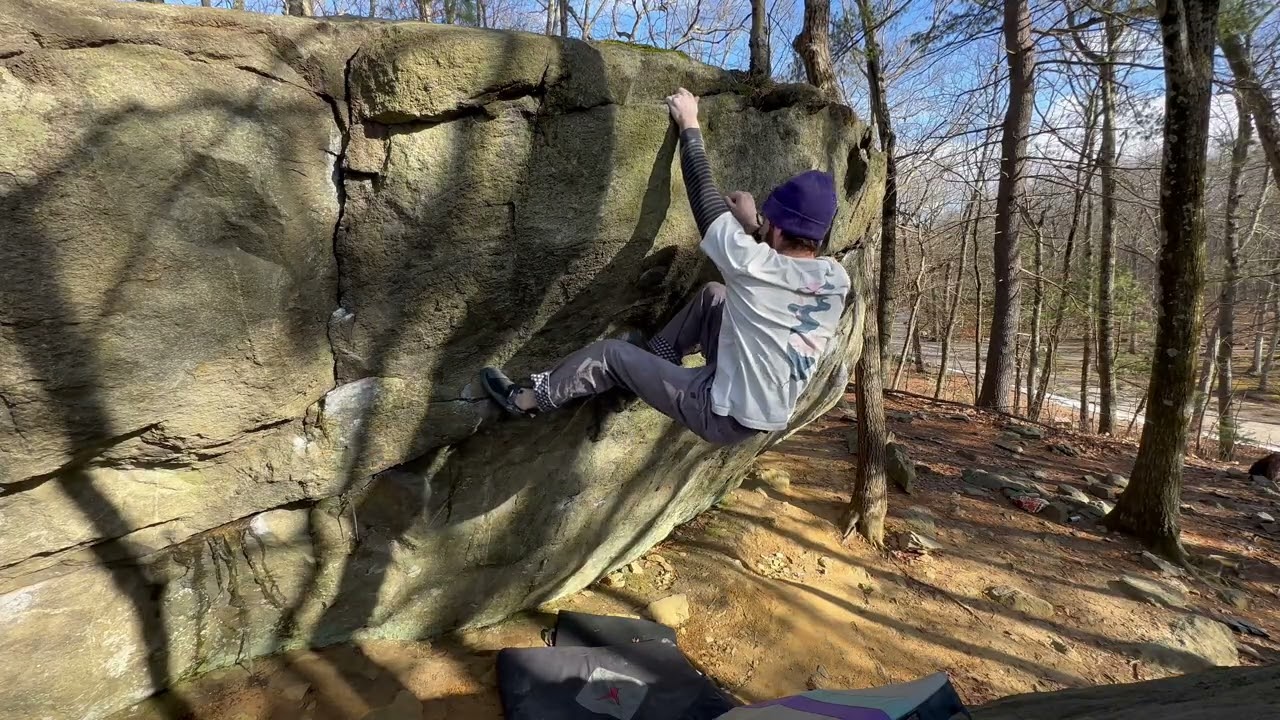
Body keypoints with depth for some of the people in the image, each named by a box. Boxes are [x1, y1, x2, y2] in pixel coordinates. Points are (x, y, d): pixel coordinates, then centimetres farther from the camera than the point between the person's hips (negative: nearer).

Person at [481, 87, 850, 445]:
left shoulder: (752, 263, -25)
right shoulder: (837, 281, -7)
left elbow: (703, 190, -11)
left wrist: (689, 123, 2)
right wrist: (754, 226, 9)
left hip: (725, 417, -7)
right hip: (768, 415, 7)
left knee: (609, 353, 3)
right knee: (713, 295, 14)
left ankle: (525, 398, 24)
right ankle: (653, 358, 29)